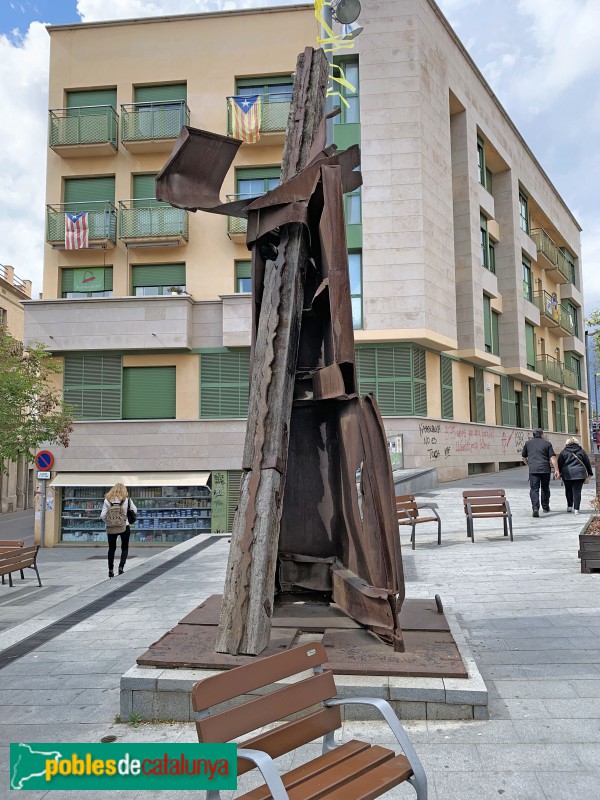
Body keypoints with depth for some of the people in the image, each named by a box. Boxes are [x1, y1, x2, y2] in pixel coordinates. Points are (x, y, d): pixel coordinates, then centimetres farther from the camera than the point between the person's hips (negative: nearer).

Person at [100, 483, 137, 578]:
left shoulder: (107, 500, -5)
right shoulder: (127, 499, -6)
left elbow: (102, 516, -7)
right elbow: (135, 511, 4)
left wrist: (108, 522, 10)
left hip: (111, 528, 1)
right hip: (124, 527, -1)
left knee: (111, 549, 15)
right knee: (125, 548, 14)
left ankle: (110, 570, 20)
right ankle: (121, 566, -4)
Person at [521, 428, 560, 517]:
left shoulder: (528, 443, 9)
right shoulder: (547, 443, 4)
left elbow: (523, 457, 15)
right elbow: (553, 457, -3)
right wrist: (556, 470, -3)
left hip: (533, 470, 0)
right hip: (545, 469, 0)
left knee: (534, 489, -4)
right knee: (545, 488, 16)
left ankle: (535, 508, -21)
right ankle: (545, 507, 27)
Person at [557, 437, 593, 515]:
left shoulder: (563, 452, 2)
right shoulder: (581, 451, 6)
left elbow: (560, 464, 2)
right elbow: (587, 462, 12)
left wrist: (559, 473, 11)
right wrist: (590, 472, 22)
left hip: (567, 474, 0)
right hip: (579, 474, 0)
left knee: (568, 490, 14)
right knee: (577, 491, 1)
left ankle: (569, 506, 15)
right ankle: (576, 509, -3)